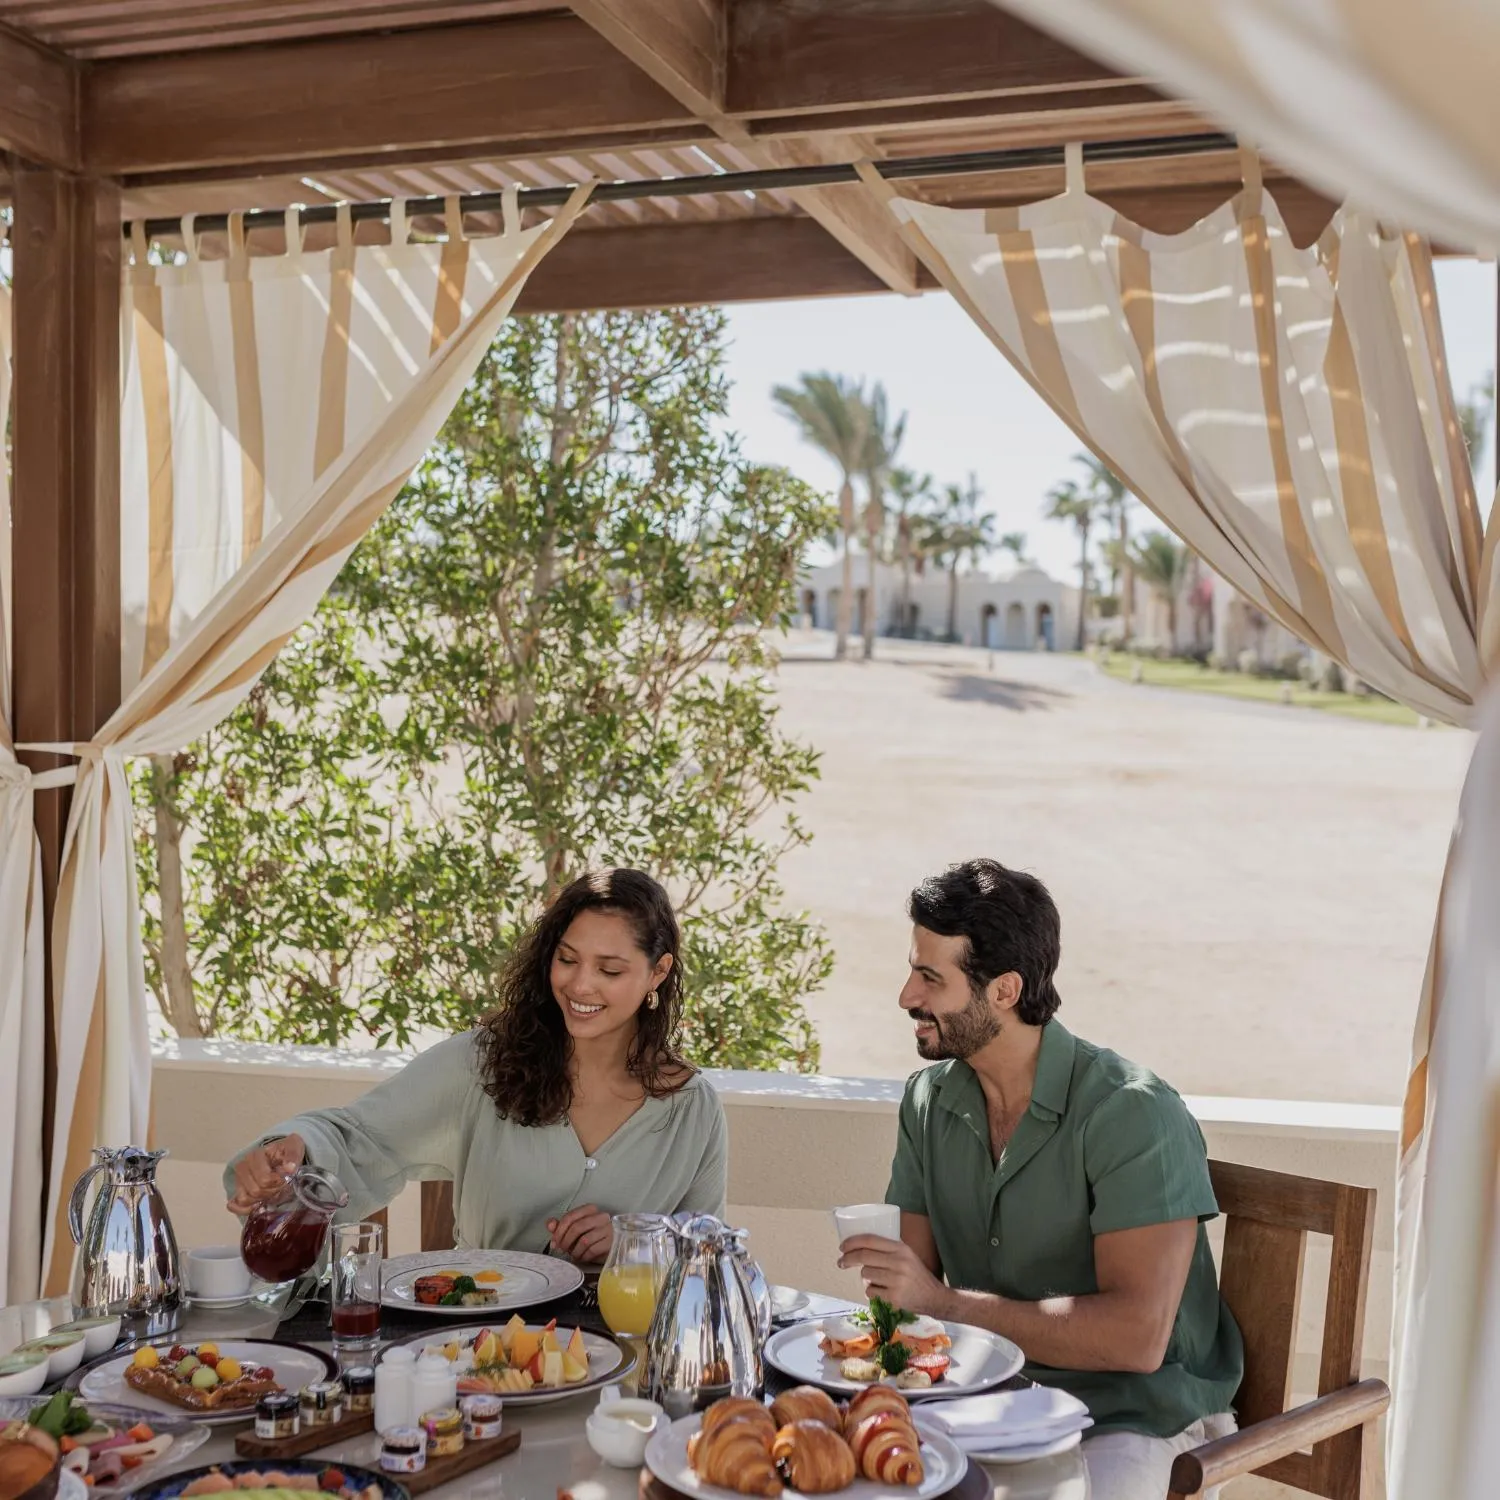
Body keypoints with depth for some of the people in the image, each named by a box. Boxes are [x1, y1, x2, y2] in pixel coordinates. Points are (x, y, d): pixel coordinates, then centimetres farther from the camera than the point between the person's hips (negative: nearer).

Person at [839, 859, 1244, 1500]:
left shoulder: (1133, 1116, -18)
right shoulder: (929, 1100, 4)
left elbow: (1135, 1337, -25)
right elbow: (917, 1290, 5)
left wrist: (943, 1302, -24)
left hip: (1129, 1415, -5)